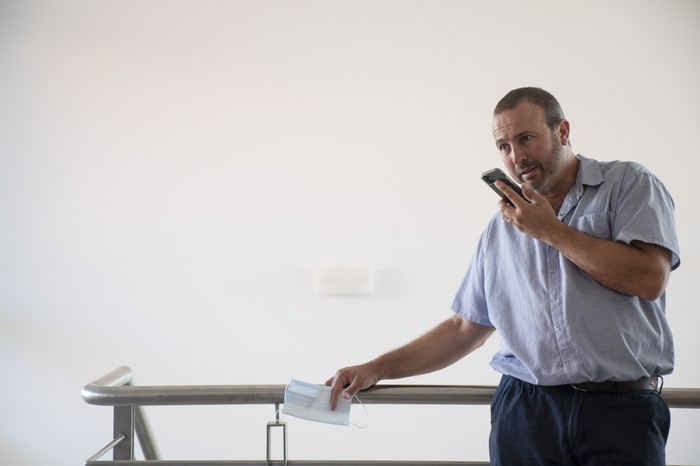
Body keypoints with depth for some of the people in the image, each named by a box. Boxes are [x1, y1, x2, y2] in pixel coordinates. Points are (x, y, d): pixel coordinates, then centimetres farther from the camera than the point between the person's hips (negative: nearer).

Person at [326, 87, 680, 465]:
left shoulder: (628, 184, 5)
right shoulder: (502, 226, 17)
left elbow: (650, 279, -11)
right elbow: (464, 328, 20)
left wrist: (552, 231, -5)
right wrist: (375, 370, 13)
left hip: (622, 410, -3)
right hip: (525, 409, 3)